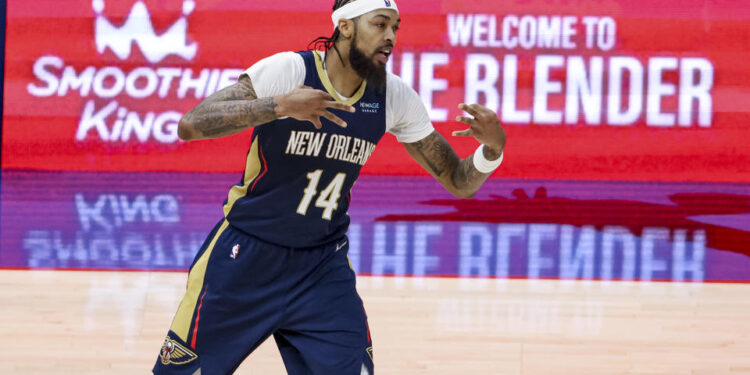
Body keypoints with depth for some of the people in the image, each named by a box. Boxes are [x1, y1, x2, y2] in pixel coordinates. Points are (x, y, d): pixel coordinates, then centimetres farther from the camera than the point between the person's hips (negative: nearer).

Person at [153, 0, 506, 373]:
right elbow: (190, 125, -29)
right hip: (246, 254, -3)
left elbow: (460, 183, -1)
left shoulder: (394, 97, -6)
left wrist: (493, 147, -23)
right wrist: (281, 105, -40)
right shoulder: (288, 71, -19)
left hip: (322, 264, 3)